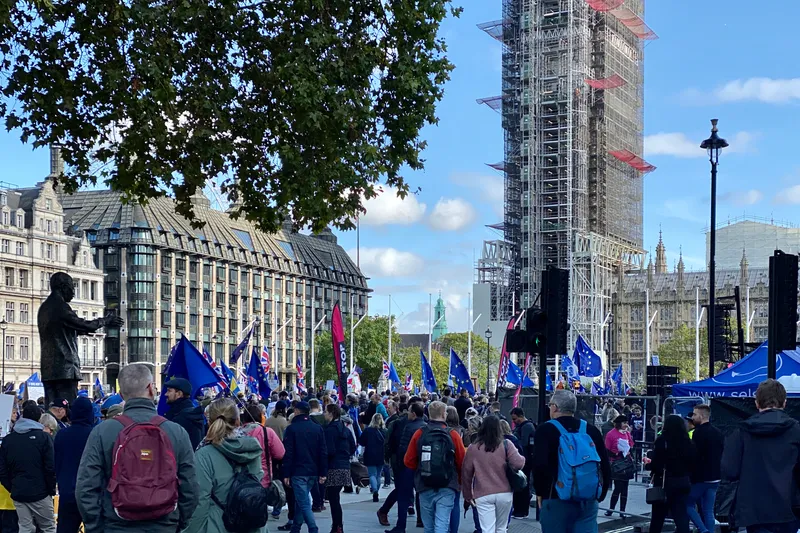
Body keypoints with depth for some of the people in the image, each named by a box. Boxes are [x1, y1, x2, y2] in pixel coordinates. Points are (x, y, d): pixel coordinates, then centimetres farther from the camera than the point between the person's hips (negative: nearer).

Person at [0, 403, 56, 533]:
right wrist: (52, 489, 1)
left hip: (18, 494, 4)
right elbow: (50, 468, -10)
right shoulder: (43, 437, -7)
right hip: (40, 493, -4)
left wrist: (12, 488, 13)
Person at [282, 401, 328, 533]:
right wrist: (323, 473, 6)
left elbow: (288, 453, -9)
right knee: (301, 500, 19)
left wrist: (286, 474, -6)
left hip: (298, 472, -5)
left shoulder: (292, 428, -6)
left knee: (304, 503, -7)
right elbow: (323, 452, 4)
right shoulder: (318, 428, 6)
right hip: (313, 472, 5)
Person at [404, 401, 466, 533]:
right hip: (446, 488, -2)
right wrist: (458, 478, 17)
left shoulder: (419, 433, -2)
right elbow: (462, 462, -3)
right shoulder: (453, 434, -6)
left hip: (425, 487, 2)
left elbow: (408, 461, 1)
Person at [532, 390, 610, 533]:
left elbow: (539, 465, -15)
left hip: (556, 500, -3)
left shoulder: (545, 430, -4)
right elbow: (605, 467, 10)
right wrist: (600, 495, 17)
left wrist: (540, 492, -2)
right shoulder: (591, 430, 10)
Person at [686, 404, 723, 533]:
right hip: (715, 478, 8)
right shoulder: (718, 433, 14)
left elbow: (694, 455, -18)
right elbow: (722, 455, 19)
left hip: (700, 478, -7)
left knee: (688, 504, 4)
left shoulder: (699, 432, -14)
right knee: (708, 511, 8)